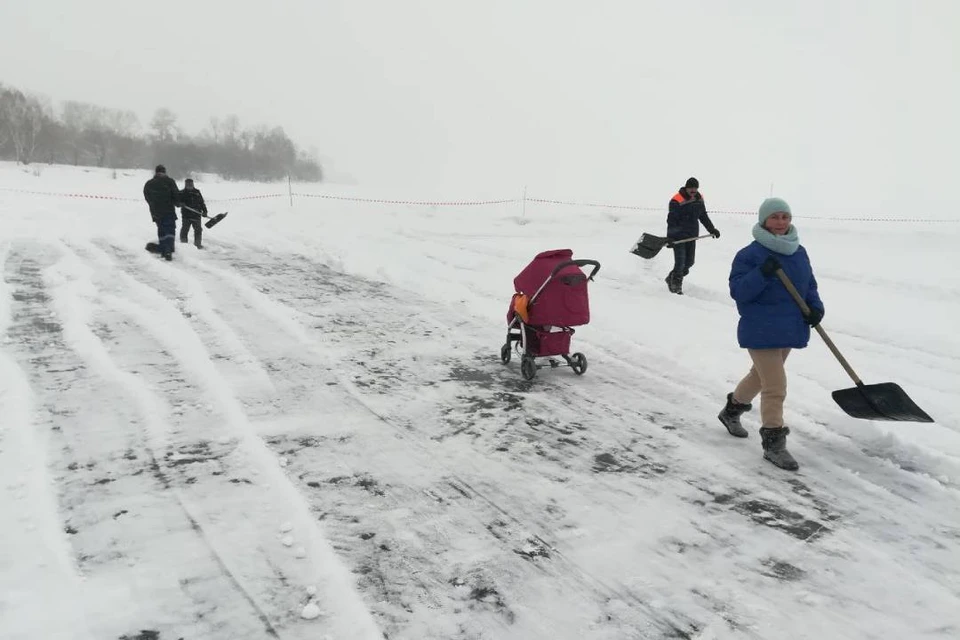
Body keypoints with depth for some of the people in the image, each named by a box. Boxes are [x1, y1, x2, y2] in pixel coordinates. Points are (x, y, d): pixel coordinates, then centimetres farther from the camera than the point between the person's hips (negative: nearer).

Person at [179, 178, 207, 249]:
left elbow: (202, 202, 12)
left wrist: (204, 211, 4)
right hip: (186, 215, -2)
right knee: (185, 229, 2)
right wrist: (180, 204, -22)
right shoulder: (182, 193, 3)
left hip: (196, 215, 2)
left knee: (198, 229, 4)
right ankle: (183, 243, 12)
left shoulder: (197, 192, 10)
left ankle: (198, 243, 15)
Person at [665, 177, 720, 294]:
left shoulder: (699, 198, 7)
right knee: (680, 262, -10)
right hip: (678, 237, -6)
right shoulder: (677, 200, -14)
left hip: (692, 236, 7)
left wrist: (712, 229, 18)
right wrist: (669, 237, -25)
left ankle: (672, 278, 29)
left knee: (689, 262, 8)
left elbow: (703, 216, 20)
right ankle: (676, 286, 5)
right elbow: (671, 220, -16)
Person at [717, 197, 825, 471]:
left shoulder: (799, 252, 7)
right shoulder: (750, 254, -14)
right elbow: (737, 291, -18)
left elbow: (809, 286, 16)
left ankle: (732, 410, 47)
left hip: (789, 329, 8)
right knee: (775, 386, -9)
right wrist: (762, 274, -32)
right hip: (760, 331, -8)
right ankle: (773, 443, 2)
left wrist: (816, 307, -3)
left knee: (761, 376, 24)